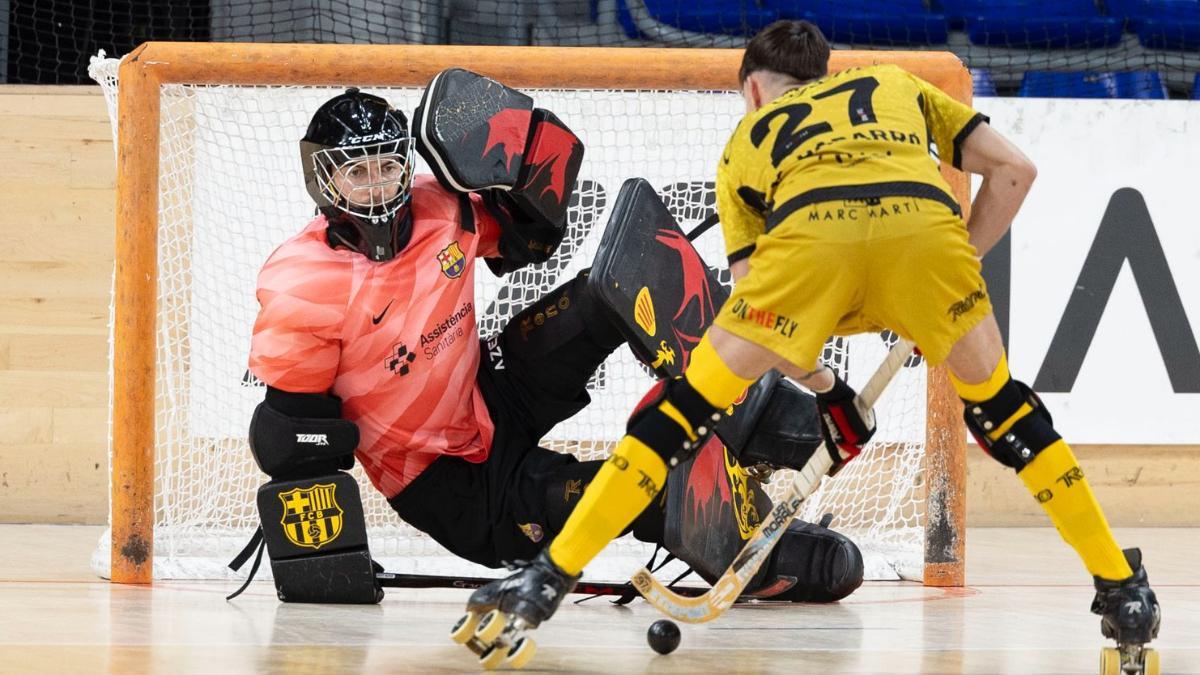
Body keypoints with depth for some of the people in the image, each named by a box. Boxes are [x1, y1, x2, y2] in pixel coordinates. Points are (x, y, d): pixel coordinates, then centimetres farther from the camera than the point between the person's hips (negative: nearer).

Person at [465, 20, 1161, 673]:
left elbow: (755, 294, 31)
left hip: (809, 233, -1)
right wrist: (960, 268, 36)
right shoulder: (894, 82, 41)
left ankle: (548, 579, 14)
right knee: (997, 404, 25)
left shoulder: (746, 139, 38)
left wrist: (827, 390, 39)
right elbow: (1013, 169, 31)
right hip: (927, 224, 1)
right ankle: (1123, 588, 25)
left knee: (686, 407, 16)